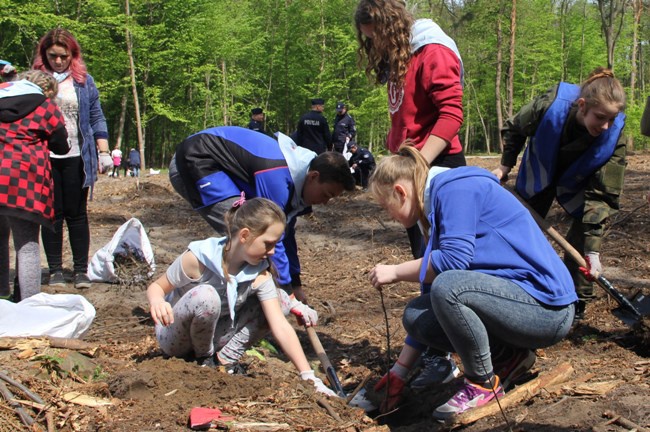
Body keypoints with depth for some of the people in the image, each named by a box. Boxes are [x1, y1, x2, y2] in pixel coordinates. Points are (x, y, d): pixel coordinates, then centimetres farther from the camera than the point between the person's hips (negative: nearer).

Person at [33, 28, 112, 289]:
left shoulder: (83, 81, 6)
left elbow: (96, 118, 7)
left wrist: (104, 151, 2)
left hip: (76, 158, 0)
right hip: (44, 157, 0)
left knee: (77, 214, 5)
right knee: (52, 214, 5)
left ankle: (81, 270, 11)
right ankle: (55, 270, 13)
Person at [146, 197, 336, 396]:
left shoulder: (259, 275, -17)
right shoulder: (198, 258, -27)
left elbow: (281, 327, -20)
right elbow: (156, 287, -14)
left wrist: (309, 377, -27)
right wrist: (157, 301, -40)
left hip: (216, 334, 4)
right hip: (175, 337, -3)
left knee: (278, 297, -13)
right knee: (205, 296, -37)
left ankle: (225, 359, -13)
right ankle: (204, 359, -9)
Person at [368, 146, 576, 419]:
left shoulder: (455, 187, -11)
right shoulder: (435, 209, 15)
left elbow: (454, 258, -25)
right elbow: (427, 313, 17)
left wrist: (395, 272, -9)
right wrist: (400, 370, 17)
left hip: (548, 307, -9)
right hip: (511, 299, 9)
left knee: (448, 286, -31)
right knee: (416, 315, 0)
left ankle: (484, 383, -8)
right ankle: (509, 357, 10)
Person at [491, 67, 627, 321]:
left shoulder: (613, 138, -35)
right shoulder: (550, 107, -38)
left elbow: (601, 195, -31)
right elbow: (513, 129, -14)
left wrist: (592, 250, -35)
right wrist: (506, 165, -8)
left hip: (577, 184, -1)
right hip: (539, 174, 1)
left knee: (582, 237, -13)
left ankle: (577, 301, 4)